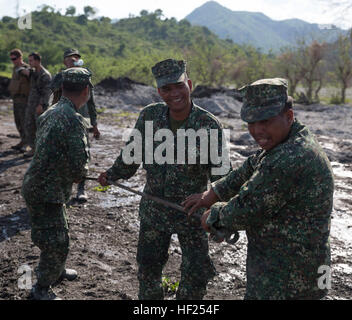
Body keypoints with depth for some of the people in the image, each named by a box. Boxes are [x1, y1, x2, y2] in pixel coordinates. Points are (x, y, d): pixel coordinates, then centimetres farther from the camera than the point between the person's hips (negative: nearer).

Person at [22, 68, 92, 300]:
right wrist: (79, 176, -1)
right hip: (46, 193, -9)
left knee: (61, 235, 27)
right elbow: (79, 168, -24)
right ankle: (43, 289, 24)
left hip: (37, 185, 9)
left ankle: (57, 271, 48)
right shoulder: (73, 120, -24)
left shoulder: (51, 113, 5)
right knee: (56, 244, 6)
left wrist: (75, 173, 9)